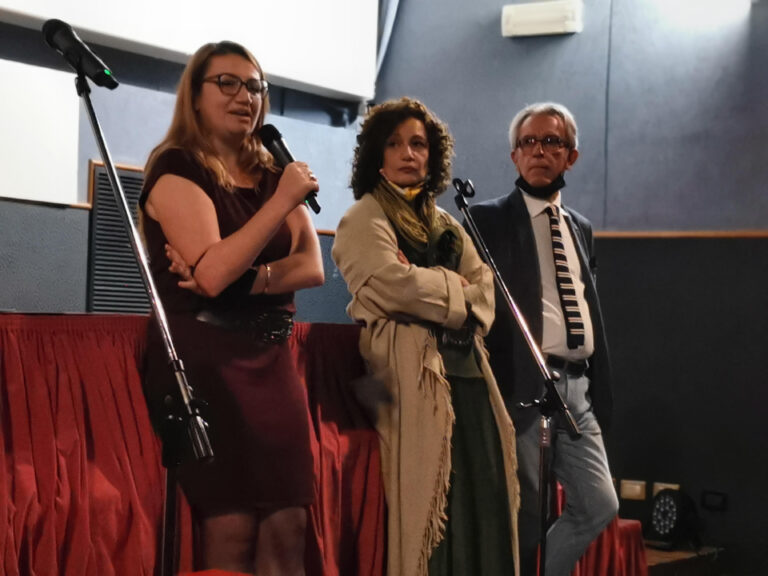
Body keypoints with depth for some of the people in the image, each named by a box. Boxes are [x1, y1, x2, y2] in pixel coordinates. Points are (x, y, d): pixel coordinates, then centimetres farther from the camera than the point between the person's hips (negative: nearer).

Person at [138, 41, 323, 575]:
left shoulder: (273, 176, 16)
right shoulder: (176, 169, -4)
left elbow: (312, 267, 2)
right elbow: (213, 274, -18)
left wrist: (239, 280, -14)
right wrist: (282, 201, -18)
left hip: (272, 357, 6)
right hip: (205, 356, -6)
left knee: (288, 526, -1)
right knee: (230, 528, -11)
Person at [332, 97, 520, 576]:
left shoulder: (447, 226, 23)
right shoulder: (366, 218, 3)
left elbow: (484, 292, 12)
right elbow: (395, 284, -13)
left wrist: (430, 287, -7)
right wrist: (455, 290, 1)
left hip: (463, 370, 7)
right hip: (411, 372, -7)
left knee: (481, 498, 1)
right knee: (426, 503, -11)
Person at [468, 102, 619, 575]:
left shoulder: (581, 228, 19)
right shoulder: (488, 220, 0)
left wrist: (601, 391, 16)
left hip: (576, 388, 6)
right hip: (523, 387, -6)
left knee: (600, 505, 3)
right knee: (524, 516, -2)